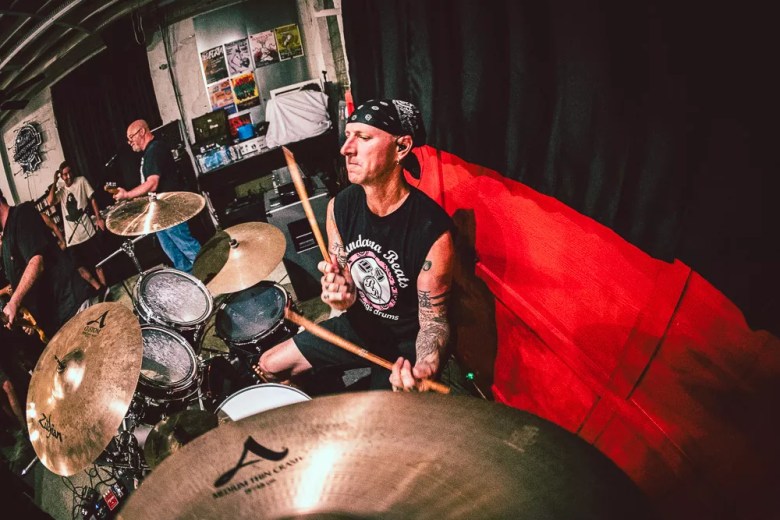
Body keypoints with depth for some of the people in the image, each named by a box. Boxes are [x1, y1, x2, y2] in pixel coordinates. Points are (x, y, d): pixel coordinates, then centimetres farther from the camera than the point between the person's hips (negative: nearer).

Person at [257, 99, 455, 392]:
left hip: (407, 345, -5)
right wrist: (341, 294, -24)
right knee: (267, 367, 13)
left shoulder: (433, 231, -29)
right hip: (359, 325, 6)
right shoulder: (340, 207, -10)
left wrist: (425, 367, -40)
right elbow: (346, 282, 1)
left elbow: (433, 320, -18)